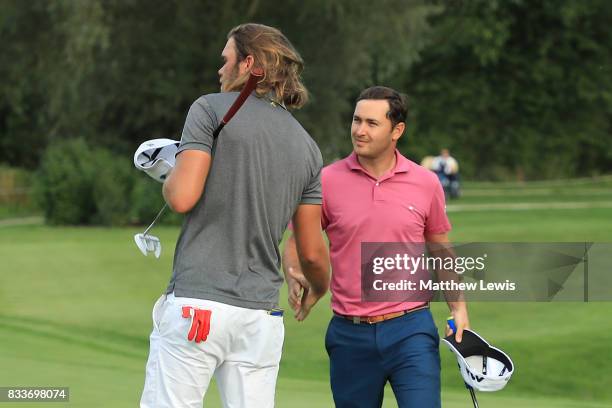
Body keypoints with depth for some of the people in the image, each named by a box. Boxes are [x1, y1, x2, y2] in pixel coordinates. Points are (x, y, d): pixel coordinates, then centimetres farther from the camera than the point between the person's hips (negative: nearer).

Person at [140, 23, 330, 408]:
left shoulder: (212, 109, -1)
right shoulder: (307, 147, 13)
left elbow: (182, 198, -13)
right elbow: (312, 252, 13)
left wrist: (169, 179, 10)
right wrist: (319, 289, 34)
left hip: (197, 302, -5)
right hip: (262, 312, 5)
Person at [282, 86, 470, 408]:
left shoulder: (426, 184, 3)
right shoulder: (327, 181, 0)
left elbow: (441, 250, 16)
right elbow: (296, 242, 7)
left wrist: (458, 307, 7)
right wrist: (294, 278, -14)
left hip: (411, 330, -1)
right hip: (349, 334, 1)